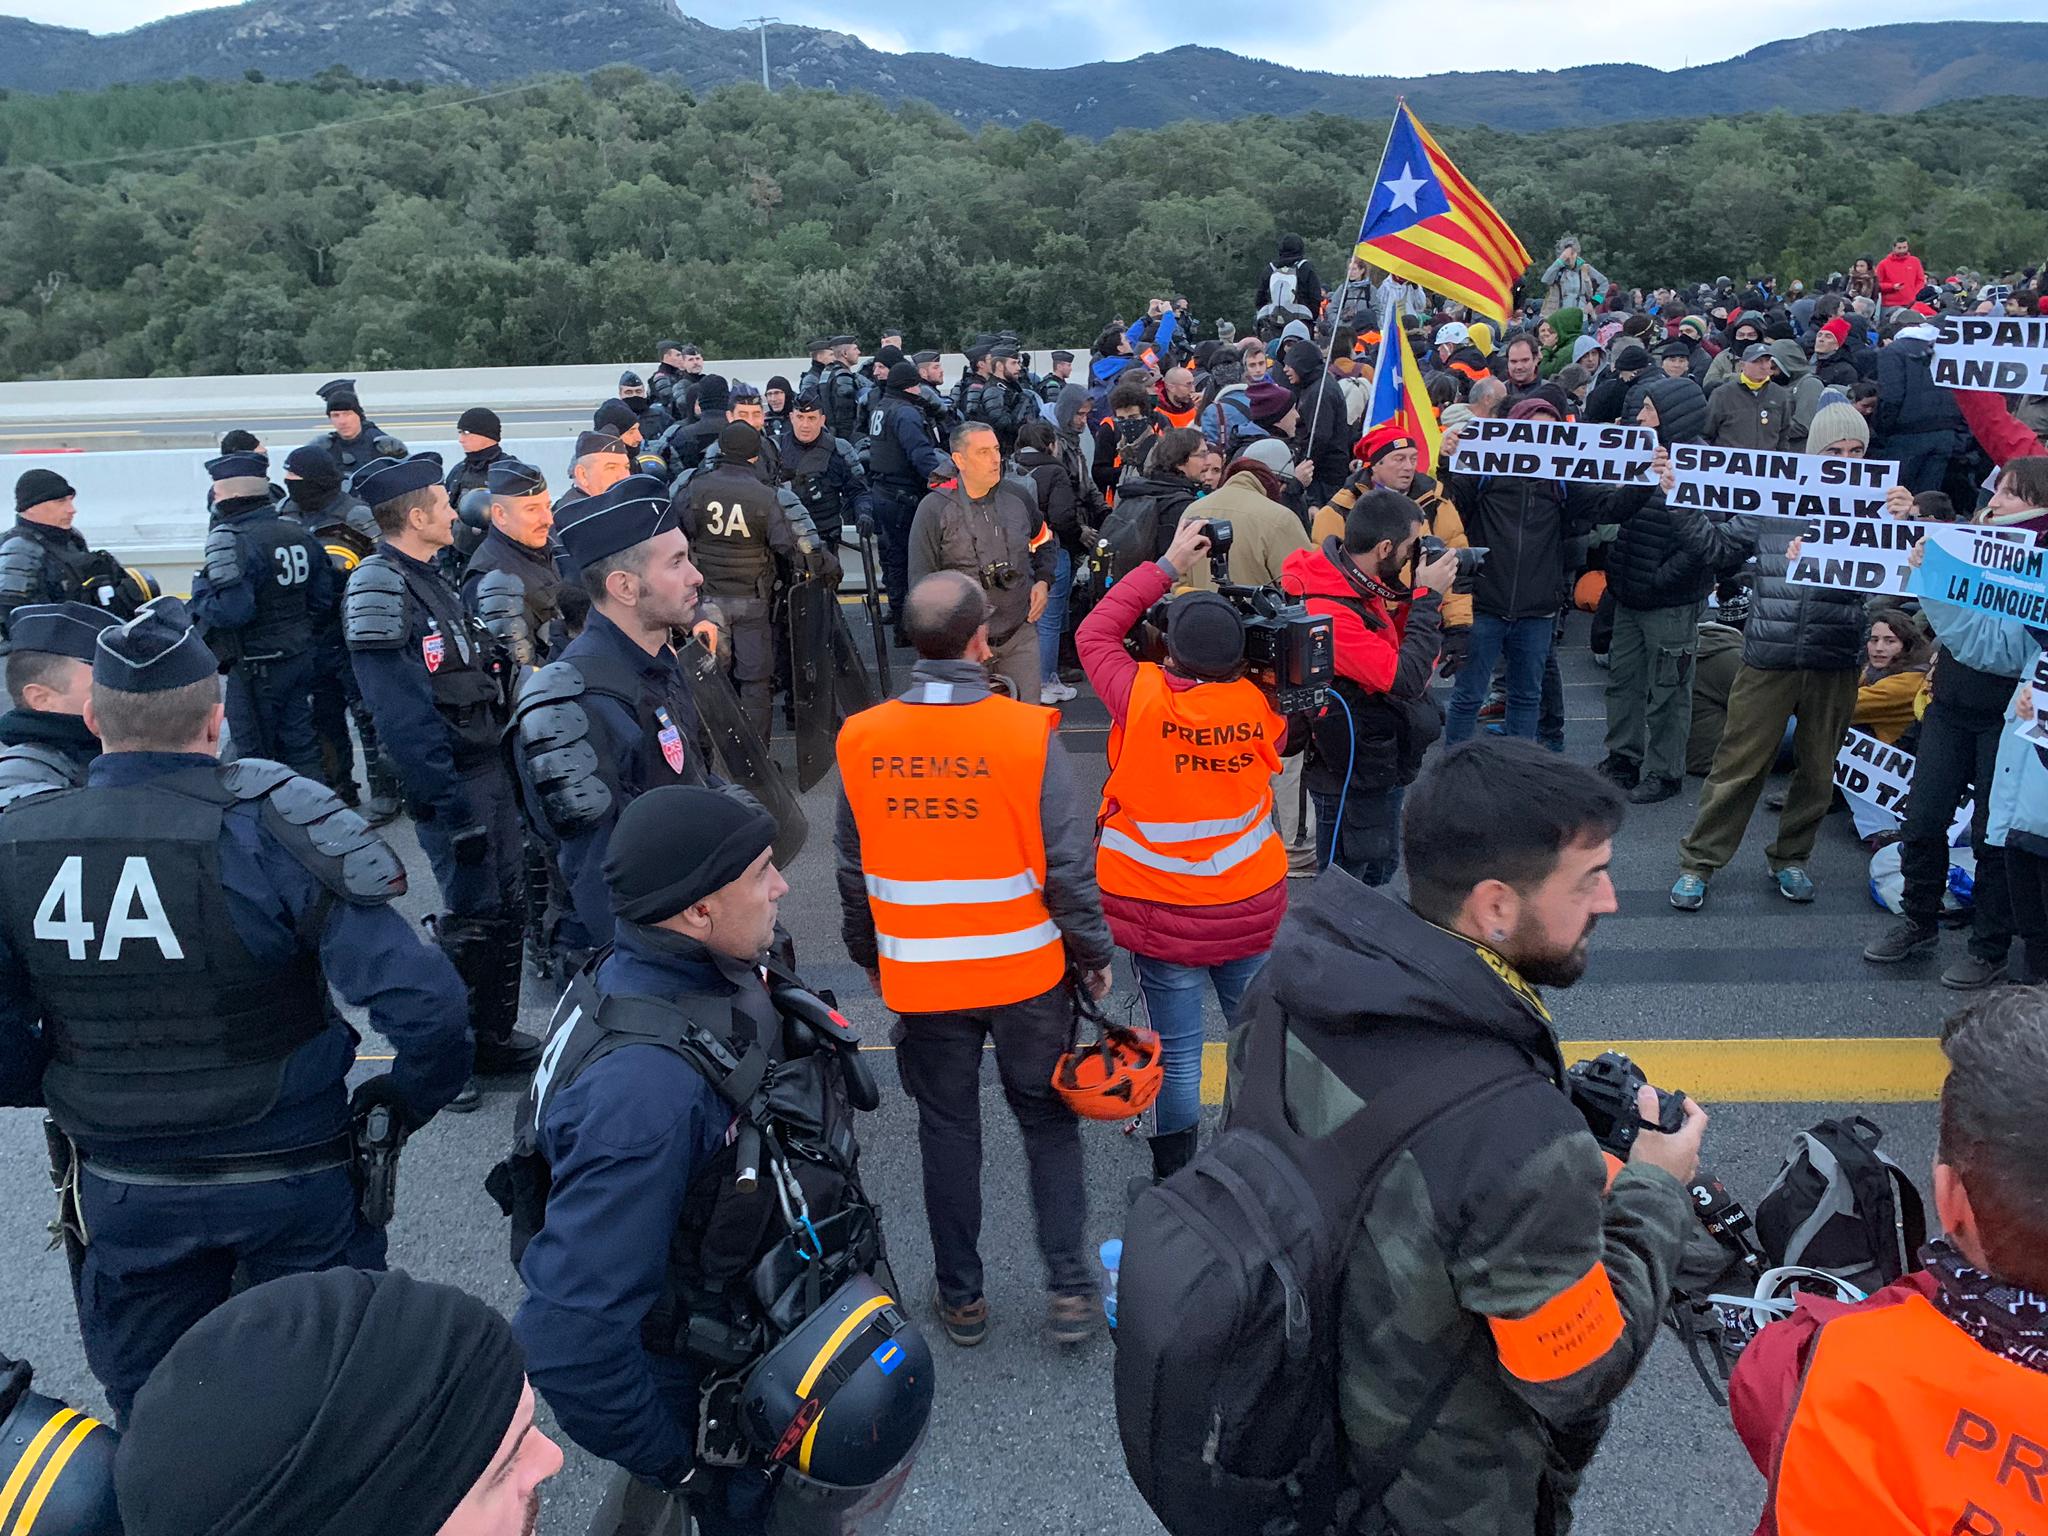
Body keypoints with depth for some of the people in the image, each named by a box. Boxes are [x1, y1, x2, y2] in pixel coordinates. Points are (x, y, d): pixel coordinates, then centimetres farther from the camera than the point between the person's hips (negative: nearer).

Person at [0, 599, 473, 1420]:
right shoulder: (267, 826, -22)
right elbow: (422, 1001, -29)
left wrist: (70, 1091, 13)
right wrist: (410, 1098, -10)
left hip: (121, 1195, 3)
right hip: (292, 1180, -3)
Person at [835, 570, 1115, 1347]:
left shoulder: (861, 741, -8)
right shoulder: (1026, 735, -17)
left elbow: (853, 875, 2)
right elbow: (1069, 868, -13)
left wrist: (870, 958, 17)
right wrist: (1095, 955, 2)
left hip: (918, 981, 2)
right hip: (1026, 974, -2)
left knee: (948, 1130, 18)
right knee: (1049, 1122, 18)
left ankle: (960, 1296, 30)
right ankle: (1069, 1288, 22)